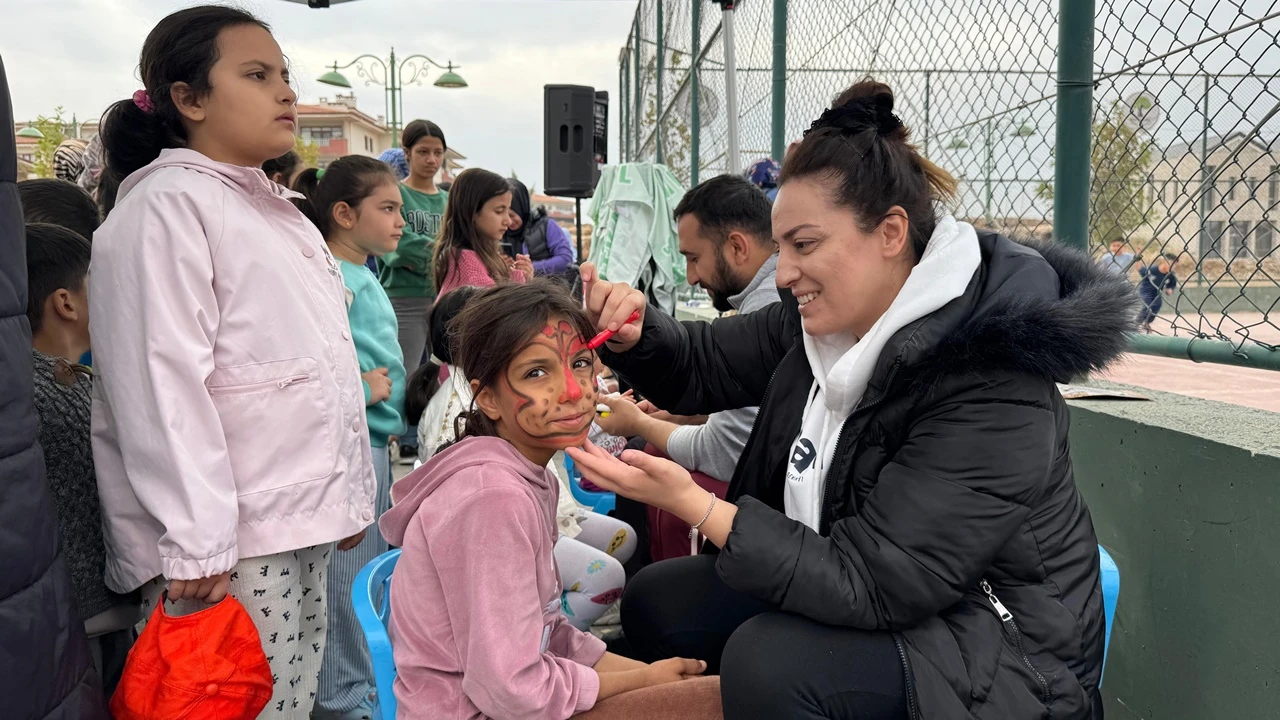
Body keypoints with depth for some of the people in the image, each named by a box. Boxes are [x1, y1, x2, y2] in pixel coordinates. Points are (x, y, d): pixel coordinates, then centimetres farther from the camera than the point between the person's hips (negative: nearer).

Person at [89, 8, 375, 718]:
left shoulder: (274, 208, 18)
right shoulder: (168, 206, -10)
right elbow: (163, 386, -18)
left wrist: (350, 491, 21)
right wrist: (196, 542, -20)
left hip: (305, 524, 8)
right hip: (232, 540, -8)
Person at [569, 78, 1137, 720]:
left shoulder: (990, 388, -29)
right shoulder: (825, 317, -5)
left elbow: (869, 585, -30)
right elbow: (703, 365, 8)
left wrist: (695, 505, -34)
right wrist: (633, 334, -14)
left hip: (995, 643, -7)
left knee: (767, 660, -30)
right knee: (654, 601, 3)